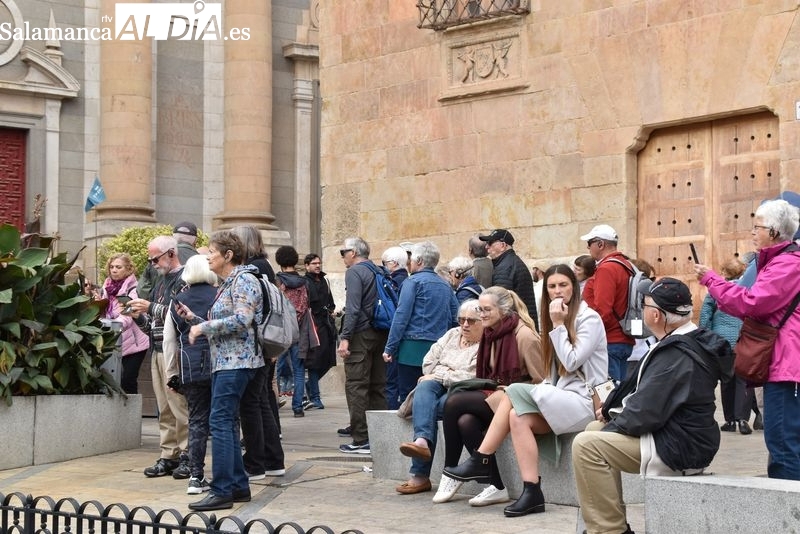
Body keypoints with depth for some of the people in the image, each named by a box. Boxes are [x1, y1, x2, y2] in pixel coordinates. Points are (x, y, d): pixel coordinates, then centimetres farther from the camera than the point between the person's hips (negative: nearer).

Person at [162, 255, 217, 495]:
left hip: (191, 369, 2)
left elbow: (169, 342, 11)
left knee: (197, 421, 7)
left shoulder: (177, 302, 8)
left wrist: (172, 374, 17)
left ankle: (196, 476, 2)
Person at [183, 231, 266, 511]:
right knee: (227, 424, 10)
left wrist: (204, 327, -15)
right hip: (223, 361, 10)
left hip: (236, 361, -10)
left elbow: (242, 319, -21)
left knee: (220, 421, -14)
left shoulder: (243, 280, -9)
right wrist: (194, 318, 13)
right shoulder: (226, 284, 20)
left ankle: (222, 491, -15)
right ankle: (239, 485, 14)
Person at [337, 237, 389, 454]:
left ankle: (361, 440, -8)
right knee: (377, 386, 11)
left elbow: (353, 308, -18)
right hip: (380, 335, 8)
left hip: (361, 336, -8)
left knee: (356, 387, -5)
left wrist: (345, 337, -19)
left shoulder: (354, 272, -8)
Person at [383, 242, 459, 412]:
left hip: (413, 349, -6)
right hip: (438, 349, 6)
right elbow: (454, 318, 14)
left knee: (407, 396, -4)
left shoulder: (413, 282, -6)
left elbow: (401, 316, -10)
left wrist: (390, 348, -8)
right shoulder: (446, 286, 13)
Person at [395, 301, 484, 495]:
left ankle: (420, 475, -31)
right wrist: (450, 375, -1)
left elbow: (470, 378, -16)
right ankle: (422, 441, -50)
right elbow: (429, 361, 13)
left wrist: (439, 376, -10)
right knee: (424, 387, -30)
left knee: (423, 406, -30)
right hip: (437, 387, 6)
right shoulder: (452, 335, 20)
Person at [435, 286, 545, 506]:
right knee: (465, 422, -25)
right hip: (495, 395, 8)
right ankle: (496, 486, -18)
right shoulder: (491, 333, 12)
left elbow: (540, 382, -12)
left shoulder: (524, 335, -12)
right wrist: (479, 387, 5)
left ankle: (450, 474, -8)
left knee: (454, 402, -22)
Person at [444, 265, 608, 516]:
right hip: (563, 399, 7)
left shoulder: (589, 319, -5)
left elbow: (571, 363, -14)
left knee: (515, 392, -24)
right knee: (519, 417, -22)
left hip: (585, 401, -7)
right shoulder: (561, 319, 17)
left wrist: (558, 325, -13)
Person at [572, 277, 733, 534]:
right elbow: (648, 394, 17)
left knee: (586, 445, -17)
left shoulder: (677, 355, -24)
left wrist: (613, 420, -7)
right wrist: (613, 410, 6)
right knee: (594, 430, 17)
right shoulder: (692, 340, 10)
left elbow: (645, 414, -25)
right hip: (678, 436, 11)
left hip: (678, 449, -11)